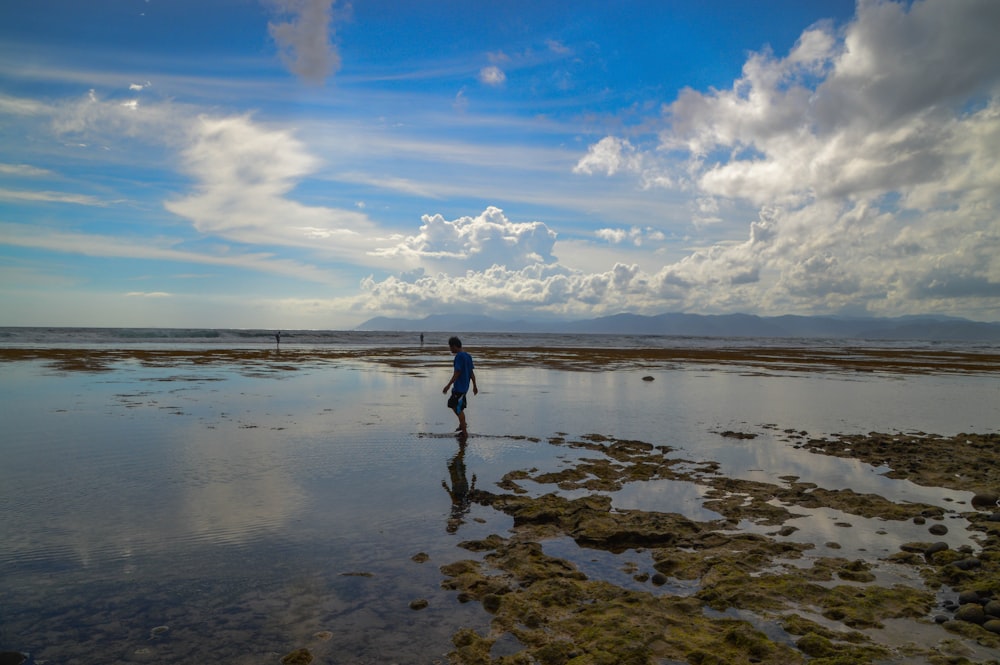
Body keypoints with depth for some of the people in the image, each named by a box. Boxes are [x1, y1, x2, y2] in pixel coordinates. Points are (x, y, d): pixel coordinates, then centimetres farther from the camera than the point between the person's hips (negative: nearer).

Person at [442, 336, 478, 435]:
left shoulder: (459, 356, -16)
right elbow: (472, 372, 14)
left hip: (459, 387, -9)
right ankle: (462, 424, 22)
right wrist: (474, 386, 19)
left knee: (459, 409, -1)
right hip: (465, 386, 9)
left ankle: (464, 431, 4)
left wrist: (448, 385, -18)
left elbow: (457, 372, -20)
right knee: (452, 404, 19)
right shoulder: (468, 355, 10)